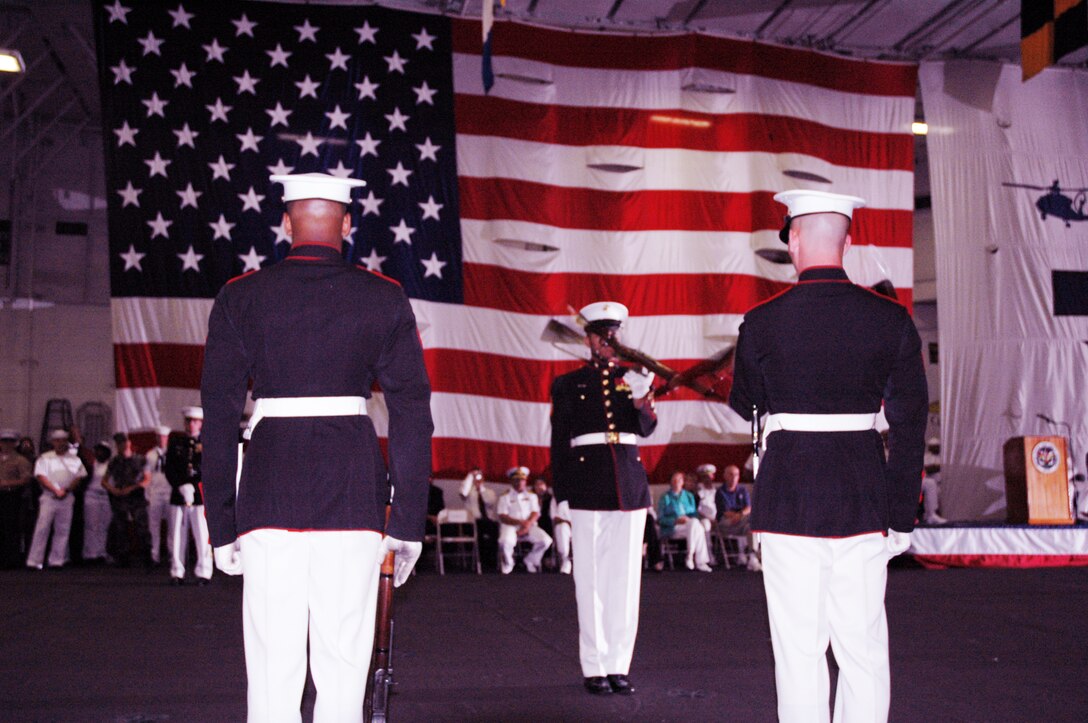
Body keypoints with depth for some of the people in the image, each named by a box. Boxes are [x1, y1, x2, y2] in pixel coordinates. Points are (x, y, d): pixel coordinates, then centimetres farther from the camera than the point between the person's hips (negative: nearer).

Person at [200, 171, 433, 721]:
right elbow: (412, 412, 2)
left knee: (272, 662, 4)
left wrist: (221, 525, 8)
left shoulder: (239, 298, 5)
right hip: (355, 490, 0)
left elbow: (218, 415, 3)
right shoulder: (385, 299, 4)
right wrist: (408, 522, 6)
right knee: (344, 662, 6)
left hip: (268, 491, 0)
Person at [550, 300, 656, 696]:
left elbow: (646, 429, -4)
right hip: (588, 489, -2)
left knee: (625, 576, 4)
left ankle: (619, 665, 12)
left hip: (630, 486, 2)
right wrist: (563, 494, 0)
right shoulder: (568, 384, 8)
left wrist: (643, 403, -25)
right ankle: (594, 667, 7)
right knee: (591, 578, 0)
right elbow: (558, 443, 7)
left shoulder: (635, 378, 12)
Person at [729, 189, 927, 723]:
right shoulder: (891, 319, -1)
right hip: (864, 498, 2)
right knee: (863, 645, 10)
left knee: (799, 646, 5)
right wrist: (901, 516, 6)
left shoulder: (762, 323, -6)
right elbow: (910, 424, 0)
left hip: (789, 497, -2)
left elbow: (744, 407, 9)